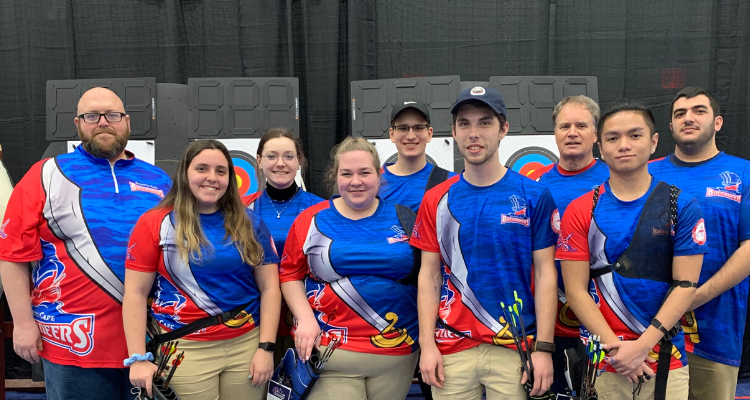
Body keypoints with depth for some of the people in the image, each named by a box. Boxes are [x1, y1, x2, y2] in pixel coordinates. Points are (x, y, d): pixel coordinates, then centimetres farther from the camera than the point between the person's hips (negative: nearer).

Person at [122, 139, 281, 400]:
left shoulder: (249, 223, 4)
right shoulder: (155, 224, -1)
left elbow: (269, 287, 3)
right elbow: (135, 293, -3)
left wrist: (266, 347, -4)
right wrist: (138, 358, -7)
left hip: (247, 345, 2)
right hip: (186, 350, -2)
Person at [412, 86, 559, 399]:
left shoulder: (534, 196, -1)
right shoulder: (436, 200, 4)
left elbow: (545, 274, -1)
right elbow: (429, 276, 5)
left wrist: (544, 348, -7)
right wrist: (427, 344, -2)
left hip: (516, 349, -1)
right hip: (451, 348, 2)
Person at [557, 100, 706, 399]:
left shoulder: (683, 207, -1)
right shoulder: (579, 212, -1)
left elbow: (686, 285, -5)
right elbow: (576, 290, -4)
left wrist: (642, 346, -14)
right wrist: (615, 348, -14)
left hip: (667, 362, 0)